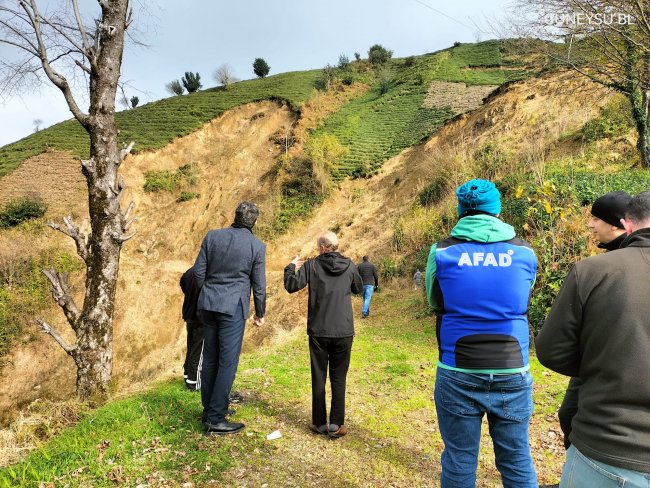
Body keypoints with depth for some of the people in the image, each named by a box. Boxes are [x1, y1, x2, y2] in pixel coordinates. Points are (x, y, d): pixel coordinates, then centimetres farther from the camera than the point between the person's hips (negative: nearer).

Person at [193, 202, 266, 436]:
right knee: (228, 362, 2)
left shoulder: (212, 236, 2)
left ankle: (209, 410, 27)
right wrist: (260, 313, 12)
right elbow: (259, 285, -1)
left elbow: (198, 272, 4)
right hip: (233, 308, -4)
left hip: (207, 304, 5)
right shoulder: (257, 246, -5)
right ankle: (215, 419, 6)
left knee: (210, 359, 15)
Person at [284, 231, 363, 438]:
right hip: (344, 332, 1)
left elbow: (291, 286, -8)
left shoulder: (311, 265, -6)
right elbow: (359, 288, 15)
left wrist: (291, 267, 8)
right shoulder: (349, 265, 0)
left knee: (318, 377, 11)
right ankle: (336, 424, 10)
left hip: (318, 332, -1)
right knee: (338, 378, 9)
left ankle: (320, 423, 18)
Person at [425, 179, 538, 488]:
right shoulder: (525, 252, -1)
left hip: (458, 374, -1)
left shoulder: (442, 252, -5)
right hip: (513, 375, 2)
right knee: (517, 460, 17)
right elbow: (521, 303, 13)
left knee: (459, 461, 12)